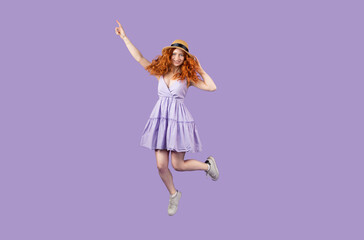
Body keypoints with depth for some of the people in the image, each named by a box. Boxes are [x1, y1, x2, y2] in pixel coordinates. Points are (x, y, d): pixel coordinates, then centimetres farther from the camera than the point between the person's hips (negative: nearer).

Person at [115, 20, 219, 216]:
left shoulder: (188, 76, 1)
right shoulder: (160, 72, 9)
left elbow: (212, 87, -7)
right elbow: (139, 58, 9)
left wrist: (200, 70, 1)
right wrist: (125, 37, 8)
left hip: (179, 119, -3)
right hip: (160, 118, 3)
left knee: (177, 165, -1)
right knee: (161, 165, 1)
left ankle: (208, 164, 27)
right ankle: (173, 195, 26)